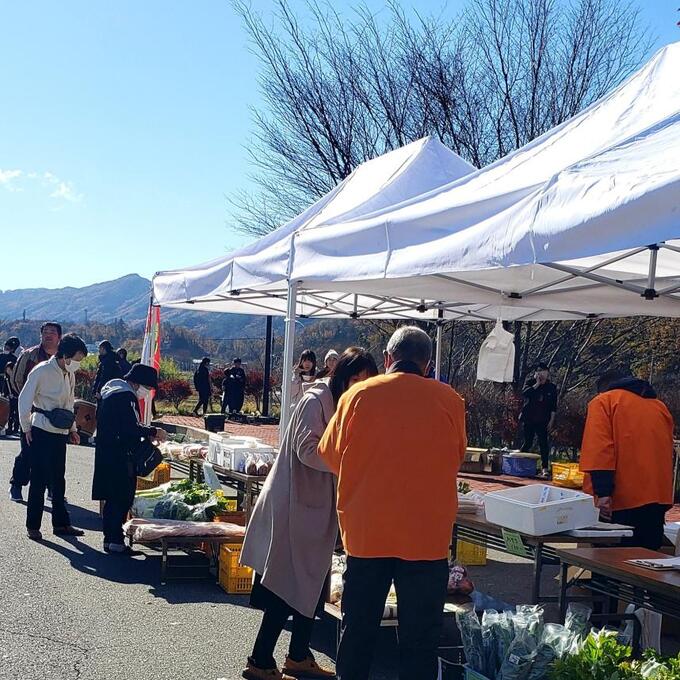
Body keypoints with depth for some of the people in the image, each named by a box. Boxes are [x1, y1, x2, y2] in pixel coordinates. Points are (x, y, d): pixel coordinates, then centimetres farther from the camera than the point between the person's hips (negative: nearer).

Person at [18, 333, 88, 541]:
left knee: (58, 479, 11)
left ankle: (61, 524, 17)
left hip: (60, 432, 7)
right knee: (38, 480, -2)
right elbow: (24, 399, -9)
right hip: (41, 432, -7)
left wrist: (72, 428, 15)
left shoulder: (69, 375, 10)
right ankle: (33, 526, 6)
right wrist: (26, 428, -7)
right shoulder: (42, 371, -12)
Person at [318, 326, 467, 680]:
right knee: (419, 638, 7)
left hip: (365, 532, 1)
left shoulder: (357, 396, -4)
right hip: (426, 535, -1)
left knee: (358, 629, 15)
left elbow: (330, 455, 7)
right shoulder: (450, 401, -5)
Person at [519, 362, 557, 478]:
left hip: (542, 420, 0)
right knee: (528, 443, 5)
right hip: (529, 419, 0)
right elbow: (524, 393, -16)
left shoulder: (551, 387, 6)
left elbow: (553, 407, 6)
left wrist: (551, 420, -1)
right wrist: (537, 384, -15)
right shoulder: (530, 383, 5)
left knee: (543, 443, -8)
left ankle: (545, 468, -7)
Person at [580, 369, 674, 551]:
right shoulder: (660, 406, 20)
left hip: (621, 502, -6)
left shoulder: (604, 401, 3)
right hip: (658, 500, 6)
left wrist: (602, 492, -17)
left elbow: (599, 450, -11)